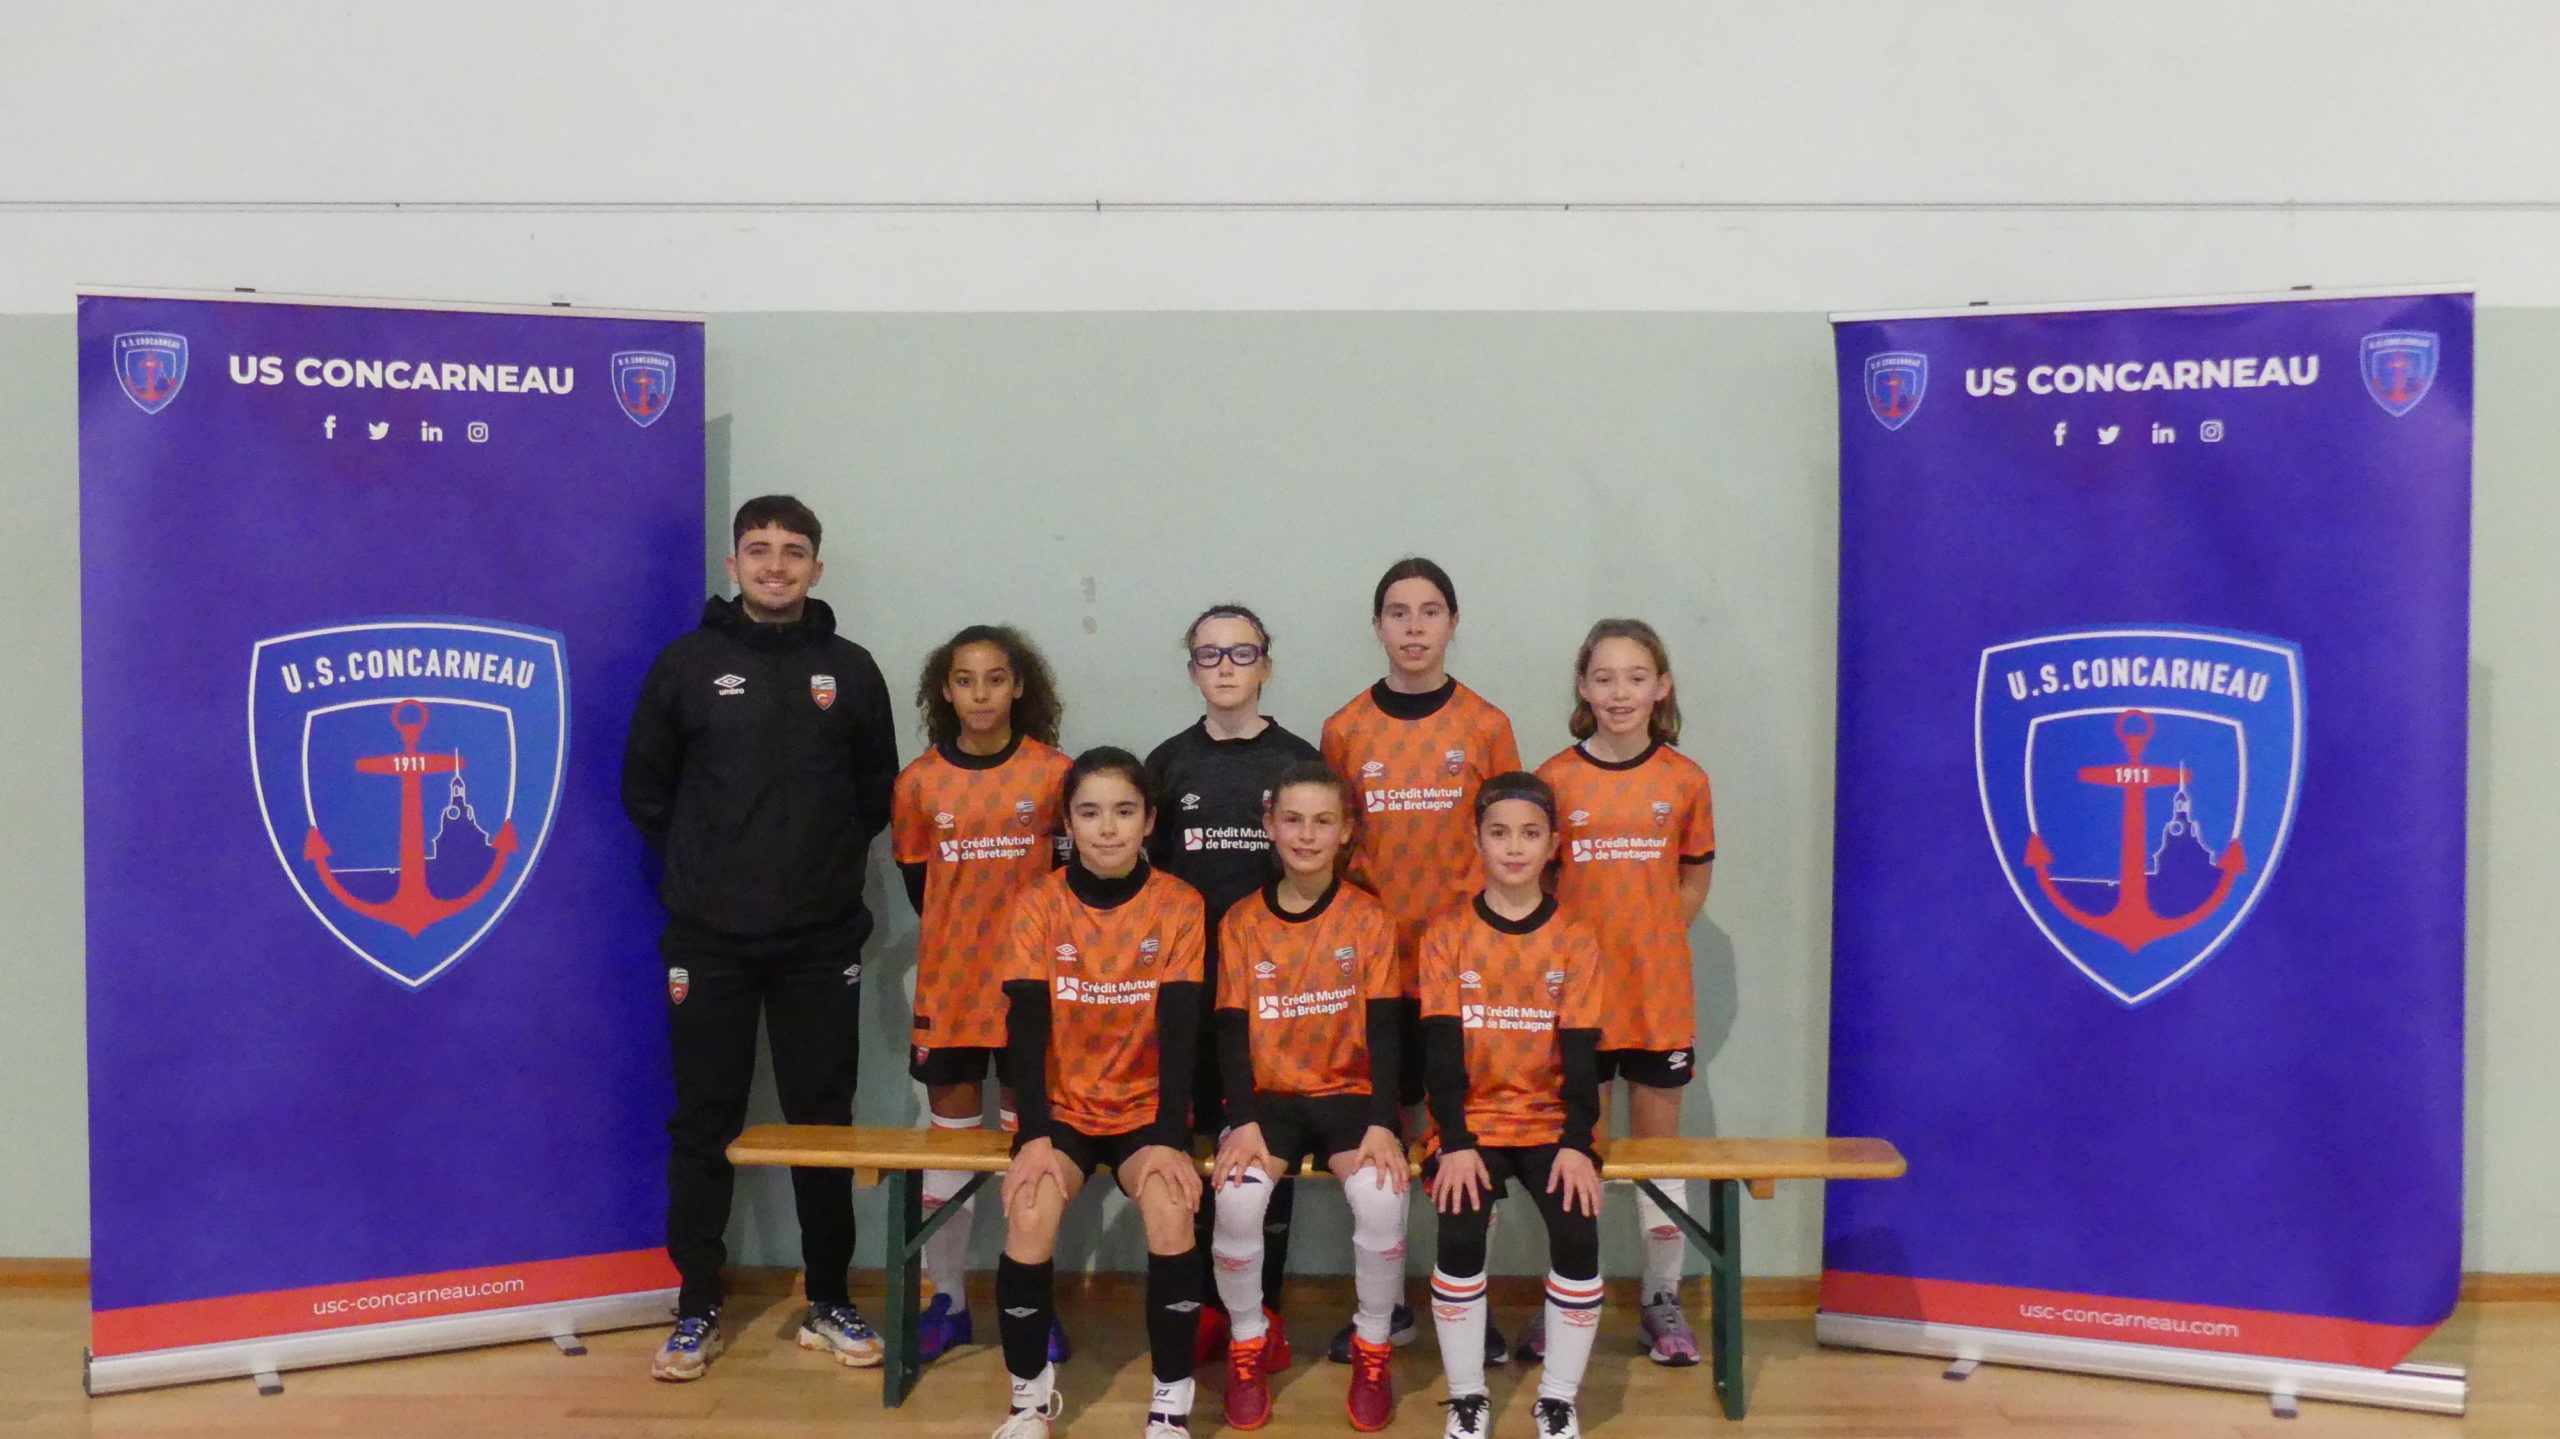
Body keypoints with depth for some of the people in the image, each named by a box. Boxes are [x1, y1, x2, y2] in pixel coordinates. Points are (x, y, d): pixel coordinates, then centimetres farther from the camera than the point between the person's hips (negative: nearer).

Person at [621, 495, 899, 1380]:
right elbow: (645, 788, 7)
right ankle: (697, 1310, 18)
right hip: (708, 941, -1)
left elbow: (878, 791, 12)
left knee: (824, 1121, 7)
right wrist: (701, 868, 5)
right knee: (704, 1125, 5)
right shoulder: (687, 664, 1)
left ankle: (829, 1304, 20)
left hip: (822, 942, 1)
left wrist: (830, 865, 4)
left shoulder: (850, 669, 5)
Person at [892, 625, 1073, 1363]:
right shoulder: (919, 782, 1)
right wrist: (959, 942, 8)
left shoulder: (1055, 774, -5)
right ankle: (948, 1301, 20)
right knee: (949, 1137, 9)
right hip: (949, 984, 2)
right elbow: (917, 882, 10)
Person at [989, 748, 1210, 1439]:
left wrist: (1170, 1139, -22)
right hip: (1063, 1106, 1)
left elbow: (1181, 1033, -12)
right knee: (1030, 1218, -26)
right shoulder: (1038, 904, -5)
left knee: (1172, 1214, -28)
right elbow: (1026, 1031, -10)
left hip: (1147, 1106, 0)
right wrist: (1034, 1137, -22)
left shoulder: (1179, 905, -7)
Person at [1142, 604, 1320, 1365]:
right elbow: (1147, 873, 9)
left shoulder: (1299, 761, 1)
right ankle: (1206, 1303, 16)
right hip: (1190, 979, 1)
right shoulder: (1168, 763, 6)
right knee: (1198, 1137, 4)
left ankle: (1263, 1309, 14)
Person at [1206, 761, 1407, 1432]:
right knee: (1237, 1198, -28)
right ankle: (1249, 1342, 1)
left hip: (1347, 1093, 0)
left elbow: (1385, 1031, -4)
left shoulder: (1369, 919, -1)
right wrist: (1243, 1122, -17)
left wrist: (1382, 1125, -17)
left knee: (1382, 1197, -28)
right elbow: (1232, 1032, -2)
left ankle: (1372, 1348, -1)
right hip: (1269, 1095, 1)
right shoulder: (1241, 922, 1)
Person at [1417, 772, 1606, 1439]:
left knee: (1577, 1233, -22)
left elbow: (1581, 1051, -4)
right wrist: (1456, 1143, -17)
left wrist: (1577, 1143, -17)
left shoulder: (1575, 940, 2)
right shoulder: (1445, 936, 0)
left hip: (1552, 1122, 1)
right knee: (1460, 1235, -24)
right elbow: (1441, 1048, -6)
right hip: (1472, 1121, 0)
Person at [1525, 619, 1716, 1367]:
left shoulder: (1684, 779, -1)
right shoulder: (1555, 778, -2)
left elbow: (1695, 876, 9)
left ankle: (1662, 1298, 23)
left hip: (1658, 992, 1)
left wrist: (1651, 941, -1)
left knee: (1658, 1144, 10)